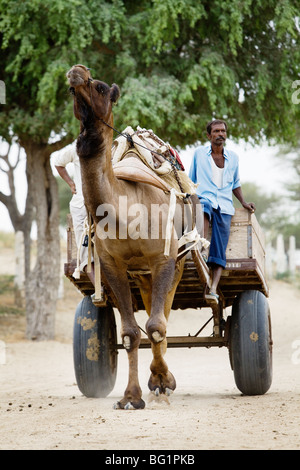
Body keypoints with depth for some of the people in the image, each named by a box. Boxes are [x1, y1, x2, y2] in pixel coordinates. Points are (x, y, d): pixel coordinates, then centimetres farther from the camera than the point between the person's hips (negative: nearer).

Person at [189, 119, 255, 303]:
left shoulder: (233, 157, 15)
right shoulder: (199, 153, 10)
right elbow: (191, 180, 18)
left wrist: (244, 202, 13)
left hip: (225, 206, 2)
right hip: (204, 199, -2)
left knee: (220, 250, -14)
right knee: (205, 209, -42)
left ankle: (213, 289, -25)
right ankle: (203, 249, -47)